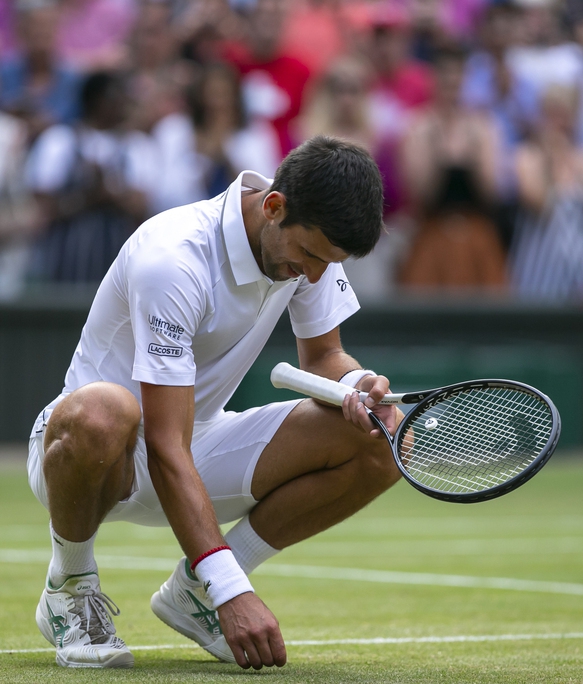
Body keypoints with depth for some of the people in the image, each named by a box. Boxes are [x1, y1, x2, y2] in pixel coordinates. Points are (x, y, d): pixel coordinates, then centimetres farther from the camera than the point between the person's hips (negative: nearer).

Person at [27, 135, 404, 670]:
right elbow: (165, 449, -33)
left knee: (383, 442, -14)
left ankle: (192, 591, 0)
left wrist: (357, 385, -19)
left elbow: (323, 356, 8)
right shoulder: (173, 259, -31)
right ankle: (71, 590, -13)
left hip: (203, 446, 7)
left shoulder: (312, 240, -8)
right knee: (101, 412, -44)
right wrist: (231, 592, -39)